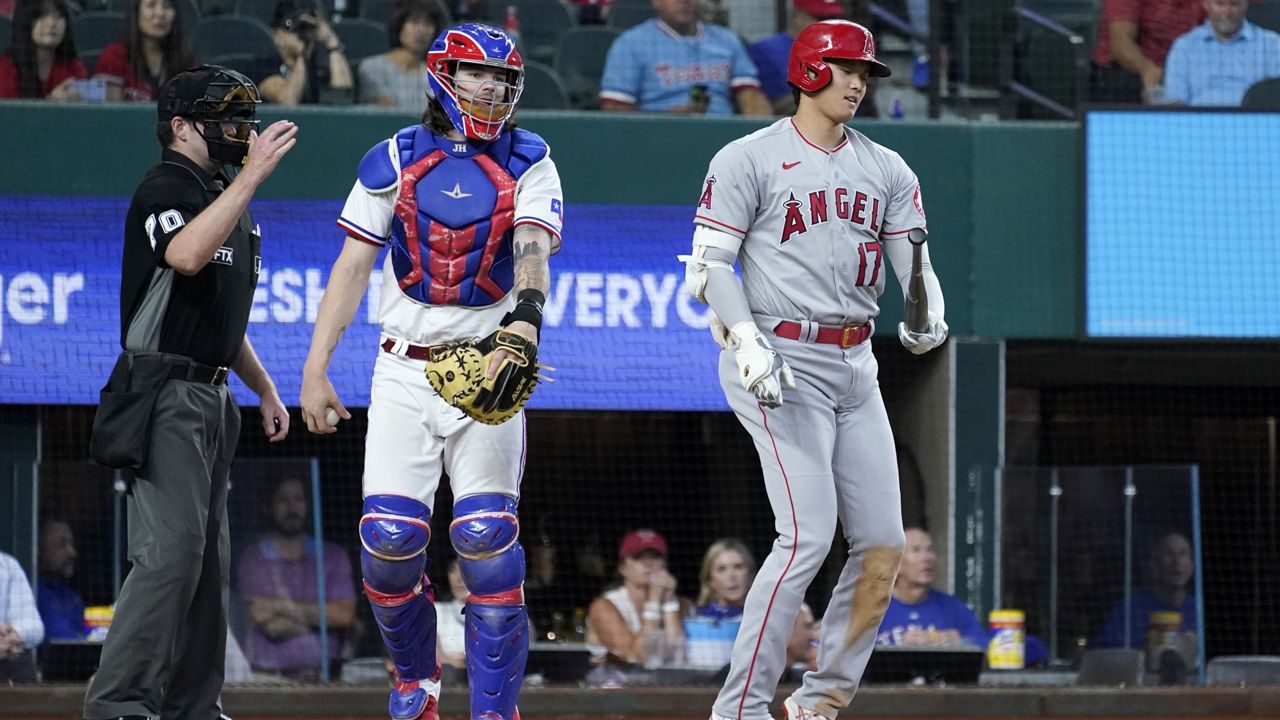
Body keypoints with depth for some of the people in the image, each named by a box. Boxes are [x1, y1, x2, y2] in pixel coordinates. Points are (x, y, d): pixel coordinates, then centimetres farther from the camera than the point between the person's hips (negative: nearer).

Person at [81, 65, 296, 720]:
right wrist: (252, 175, -31)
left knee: (208, 557, 9)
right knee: (171, 548, -17)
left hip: (211, 395, 10)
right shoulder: (165, 188, -10)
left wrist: (264, 389, 23)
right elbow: (186, 254, -33)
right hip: (166, 391, -10)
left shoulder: (224, 199, 20)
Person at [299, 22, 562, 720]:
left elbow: (533, 249, -15)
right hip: (405, 369, 1)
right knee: (389, 538, -6)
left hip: (487, 372, -1)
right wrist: (315, 369, -2)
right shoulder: (395, 159, 5)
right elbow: (353, 266, 6)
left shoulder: (527, 163, 2)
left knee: (487, 540, -9)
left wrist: (524, 323, -36)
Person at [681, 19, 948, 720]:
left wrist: (928, 319, -18)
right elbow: (708, 264, -7)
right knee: (808, 536, -16)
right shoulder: (749, 159, -3)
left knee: (883, 545, 3)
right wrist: (747, 341, -21)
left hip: (855, 368, 7)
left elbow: (914, 258, 4)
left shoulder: (885, 169, 13)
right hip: (781, 365, -7)